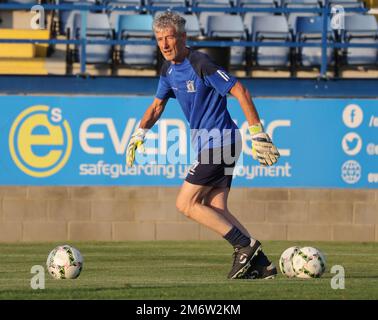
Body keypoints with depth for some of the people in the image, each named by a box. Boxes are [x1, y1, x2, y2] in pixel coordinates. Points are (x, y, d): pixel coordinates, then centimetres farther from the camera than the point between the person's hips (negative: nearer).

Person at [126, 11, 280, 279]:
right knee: (216, 210, 5)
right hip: (210, 145, 9)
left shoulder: (200, 64, -17)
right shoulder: (169, 70, 10)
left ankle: (245, 246, -9)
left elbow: (241, 92, -19)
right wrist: (139, 134, 12)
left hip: (219, 143, -9)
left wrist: (258, 134, -22)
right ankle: (261, 263, 4)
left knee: (186, 204, -9)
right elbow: (157, 106, 25)